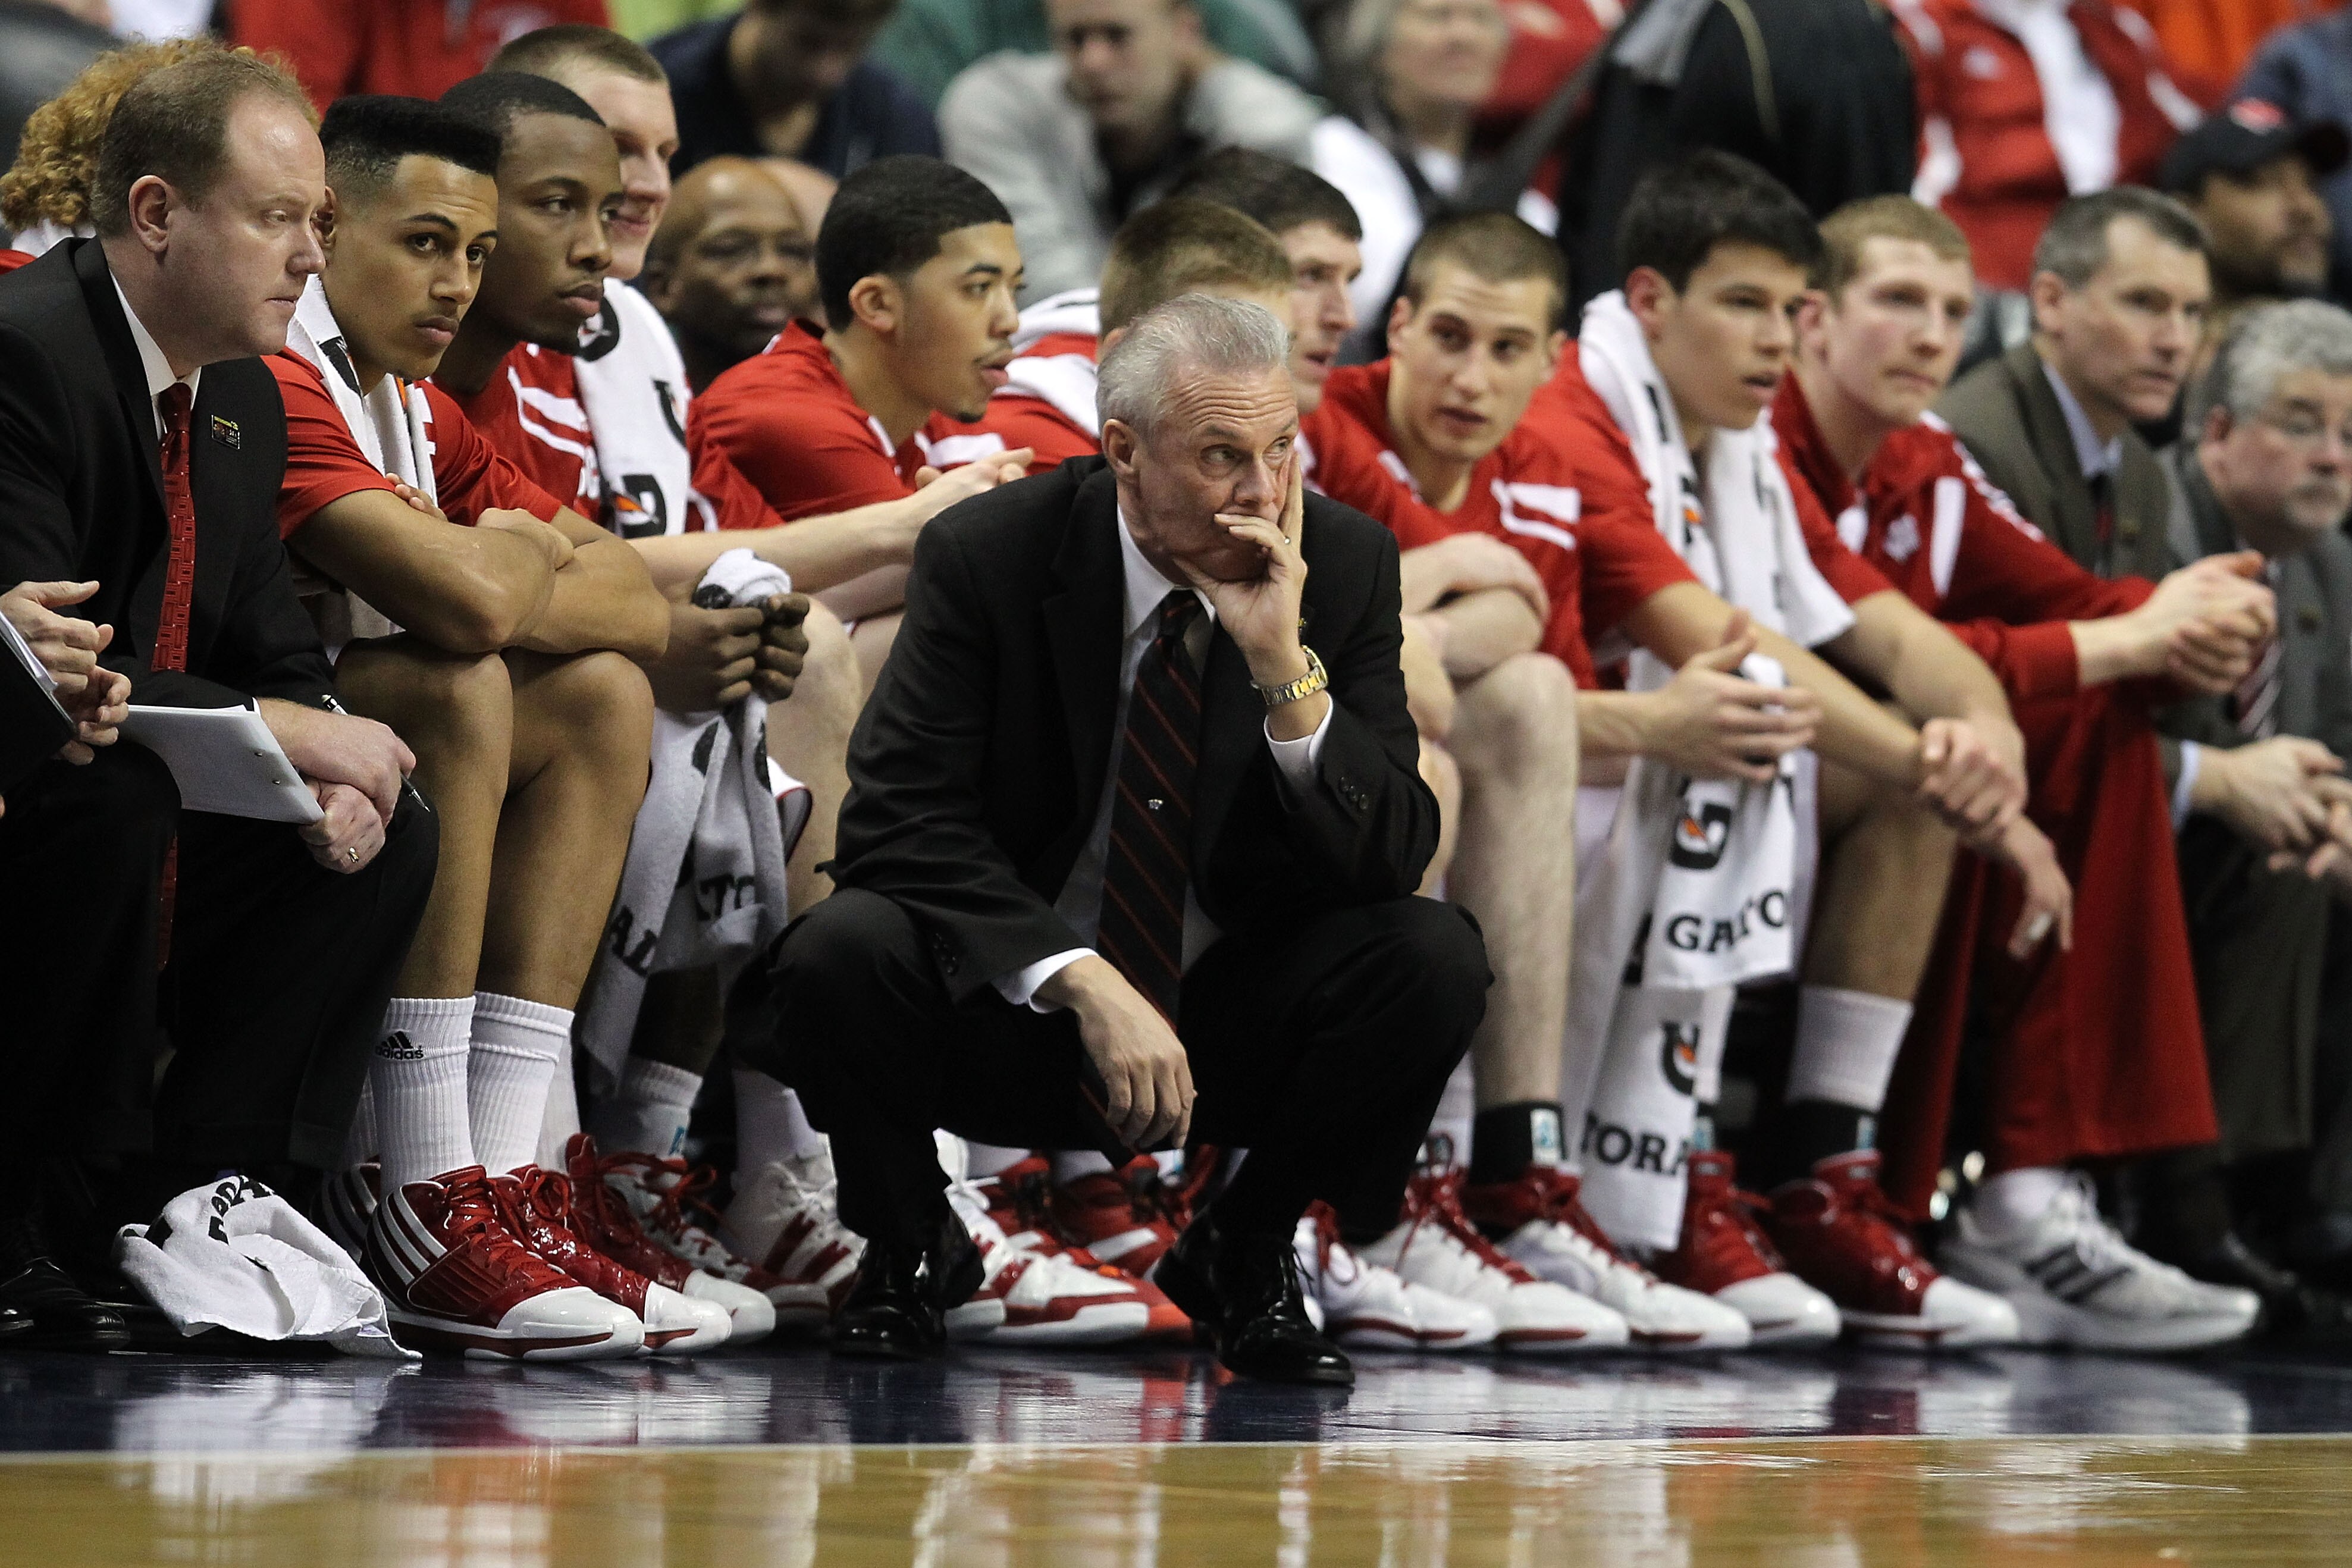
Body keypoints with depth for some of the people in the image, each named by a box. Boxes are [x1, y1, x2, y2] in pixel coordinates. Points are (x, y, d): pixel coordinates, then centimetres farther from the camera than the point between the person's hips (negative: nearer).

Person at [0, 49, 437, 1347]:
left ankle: (196, 1194, -7)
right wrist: (282, 732, -25)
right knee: (116, 795, -36)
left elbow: (280, 656, 15)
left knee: (390, 836, -1)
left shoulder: (244, 397, 10)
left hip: (134, 811, 10)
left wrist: (337, 771, -9)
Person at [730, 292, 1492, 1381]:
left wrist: (1285, 669, -29)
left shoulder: (1346, 566, -8)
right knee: (839, 954, -32)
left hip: (1232, 1025, 2)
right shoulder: (987, 556, -13)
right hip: (1013, 1013, -2)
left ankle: (1246, 1250, 1)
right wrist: (1083, 983, -30)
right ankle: (911, 1245, 0)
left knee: (1436, 958, -26)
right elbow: (901, 818, -18)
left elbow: (1389, 860, -13)